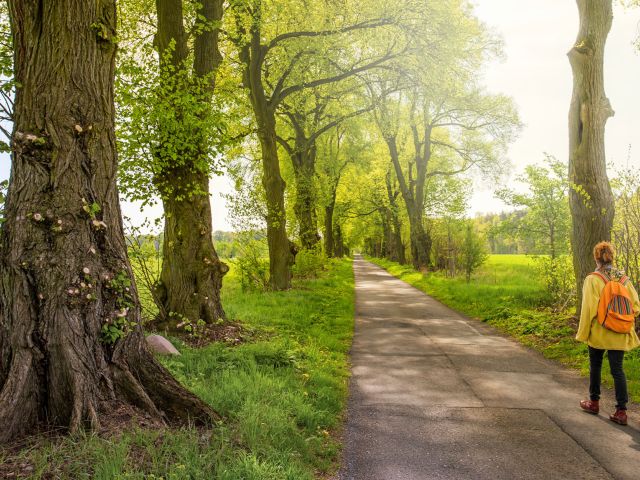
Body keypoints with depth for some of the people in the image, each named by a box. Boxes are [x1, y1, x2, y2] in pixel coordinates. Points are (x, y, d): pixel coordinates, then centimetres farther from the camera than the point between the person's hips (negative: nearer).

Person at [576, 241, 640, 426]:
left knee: (595, 367, 16)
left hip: (599, 333, -3)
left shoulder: (592, 279, -13)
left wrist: (583, 333, -5)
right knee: (617, 370, 8)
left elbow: (588, 309, -14)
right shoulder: (623, 279, 0)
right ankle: (621, 411, 7)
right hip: (619, 334, 3)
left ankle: (594, 403, 30)